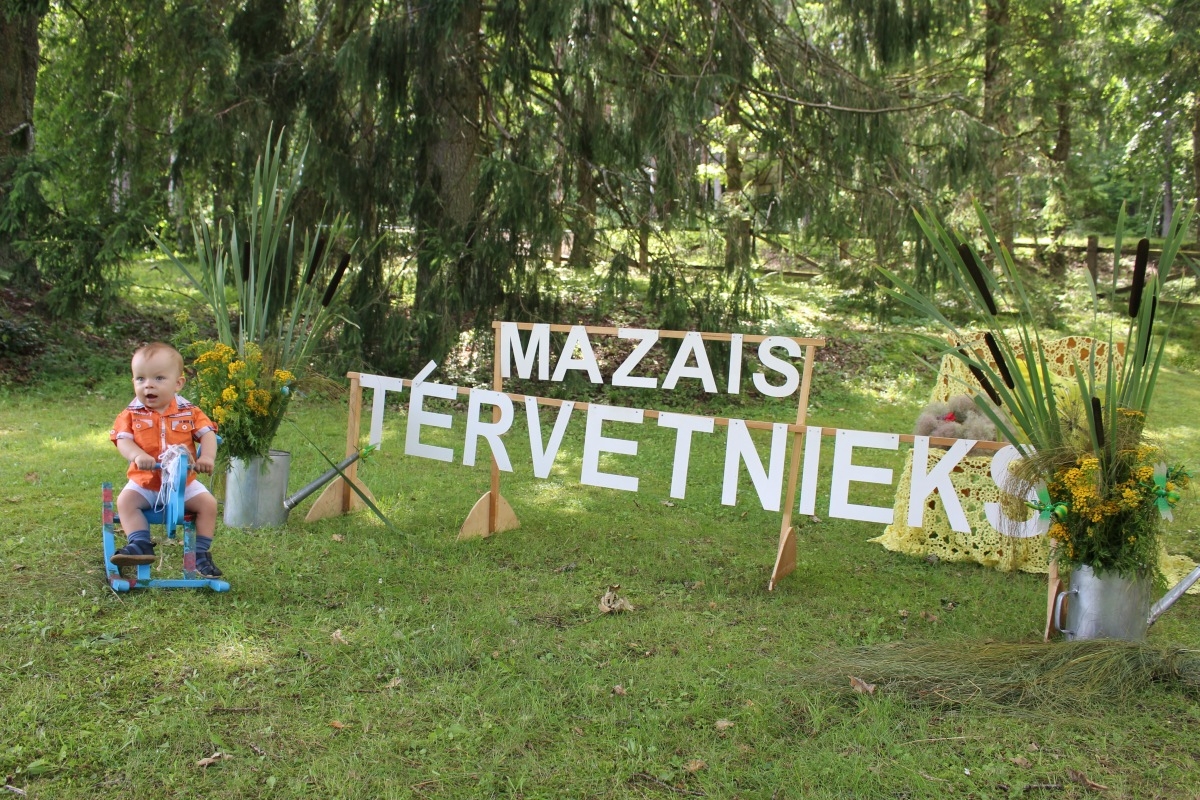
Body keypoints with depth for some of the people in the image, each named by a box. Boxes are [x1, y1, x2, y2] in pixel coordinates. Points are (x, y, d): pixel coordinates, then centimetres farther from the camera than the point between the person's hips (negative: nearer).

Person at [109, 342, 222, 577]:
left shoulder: (189, 412, -3)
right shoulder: (132, 414, -3)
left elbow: (207, 433, -7)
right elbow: (122, 439, -12)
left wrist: (207, 456, -27)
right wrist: (138, 455, -33)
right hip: (144, 481, 0)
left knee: (208, 502, -14)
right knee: (125, 500, -23)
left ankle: (201, 552, -4)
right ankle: (140, 544, -20)